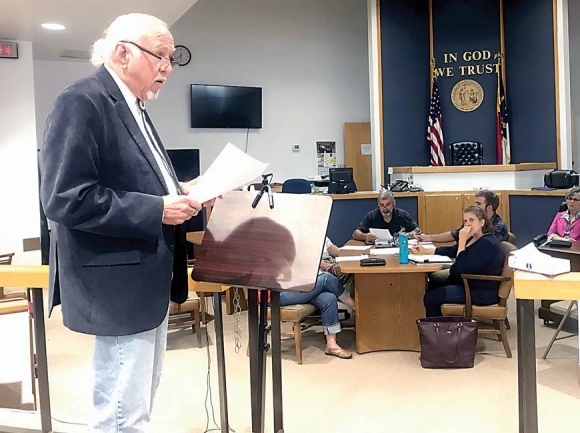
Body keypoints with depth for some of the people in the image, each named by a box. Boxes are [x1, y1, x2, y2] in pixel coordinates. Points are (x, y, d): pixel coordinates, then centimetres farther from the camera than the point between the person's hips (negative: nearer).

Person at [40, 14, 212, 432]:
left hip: (147, 280, 10)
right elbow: (65, 198, -23)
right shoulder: (82, 102, -15)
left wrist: (177, 192, 4)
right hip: (121, 284, -10)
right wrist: (158, 209, -23)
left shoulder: (133, 107, 15)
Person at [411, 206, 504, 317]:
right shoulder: (473, 238, 9)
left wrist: (462, 241, -24)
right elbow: (451, 251, 16)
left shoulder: (487, 244, -22)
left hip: (481, 293, -10)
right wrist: (425, 250, 10)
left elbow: (462, 268, -26)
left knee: (430, 298, -13)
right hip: (469, 284, 10)